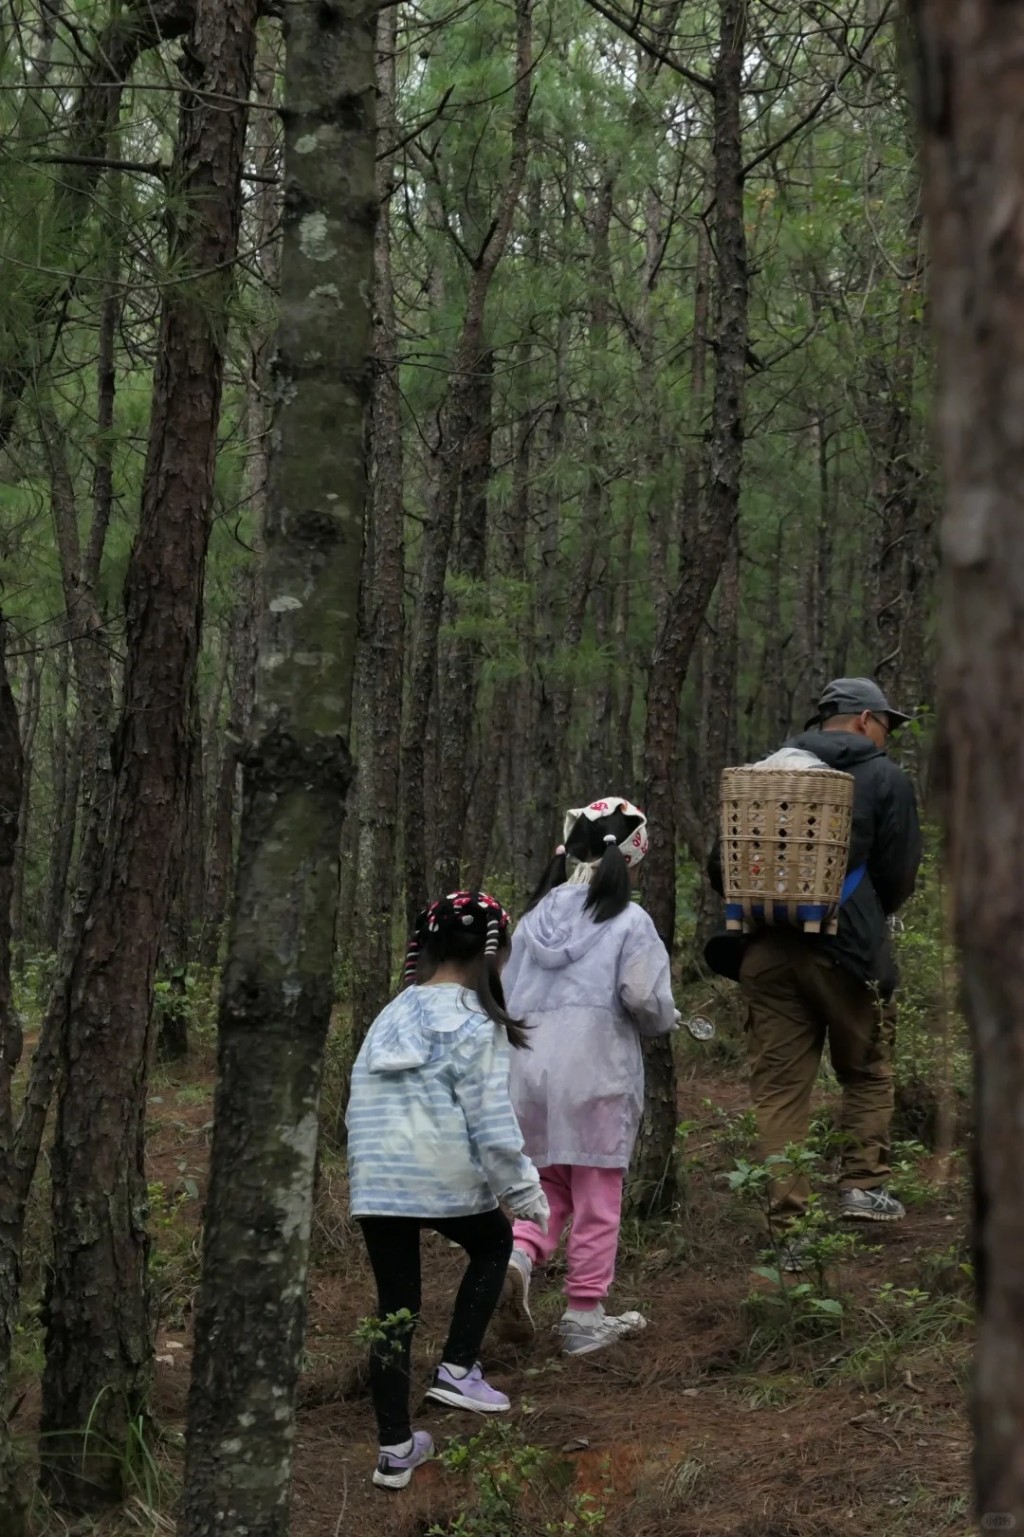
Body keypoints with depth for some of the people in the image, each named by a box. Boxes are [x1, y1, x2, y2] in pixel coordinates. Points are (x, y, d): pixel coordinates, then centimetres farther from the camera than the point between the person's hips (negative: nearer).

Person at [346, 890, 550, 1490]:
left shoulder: (392, 1016, 13)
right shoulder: (473, 1024, -8)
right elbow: (491, 1120, -11)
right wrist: (524, 1189, -3)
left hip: (375, 1185, 5)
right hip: (444, 1181, -5)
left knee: (395, 1310, 12)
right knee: (494, 1243, 25)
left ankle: (396, 1449, 14)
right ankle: (457, 1369, 16)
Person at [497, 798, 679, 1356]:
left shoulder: (533, 919, 12)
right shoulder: (629, 921, -4)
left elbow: (506, 999, 14)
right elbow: (643, 995, -15)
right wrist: (666, 1020, 6)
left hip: (529, 1068, 5)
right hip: (596, 1071, -5)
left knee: (549, 1185, 17)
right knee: (597, 1197, 7)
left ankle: (516, 1255, -11)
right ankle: (585, 1317, 13)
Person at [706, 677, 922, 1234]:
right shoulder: (885, 778, 0)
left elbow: (721, 868, 9)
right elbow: (898, 877, 0)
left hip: (765, 951, 3)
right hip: (845, 949, -3)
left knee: (778, 1086, 6)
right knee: (867, 1071, 17)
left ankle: (787, 1216, 4)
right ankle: (862, 1184, 11)